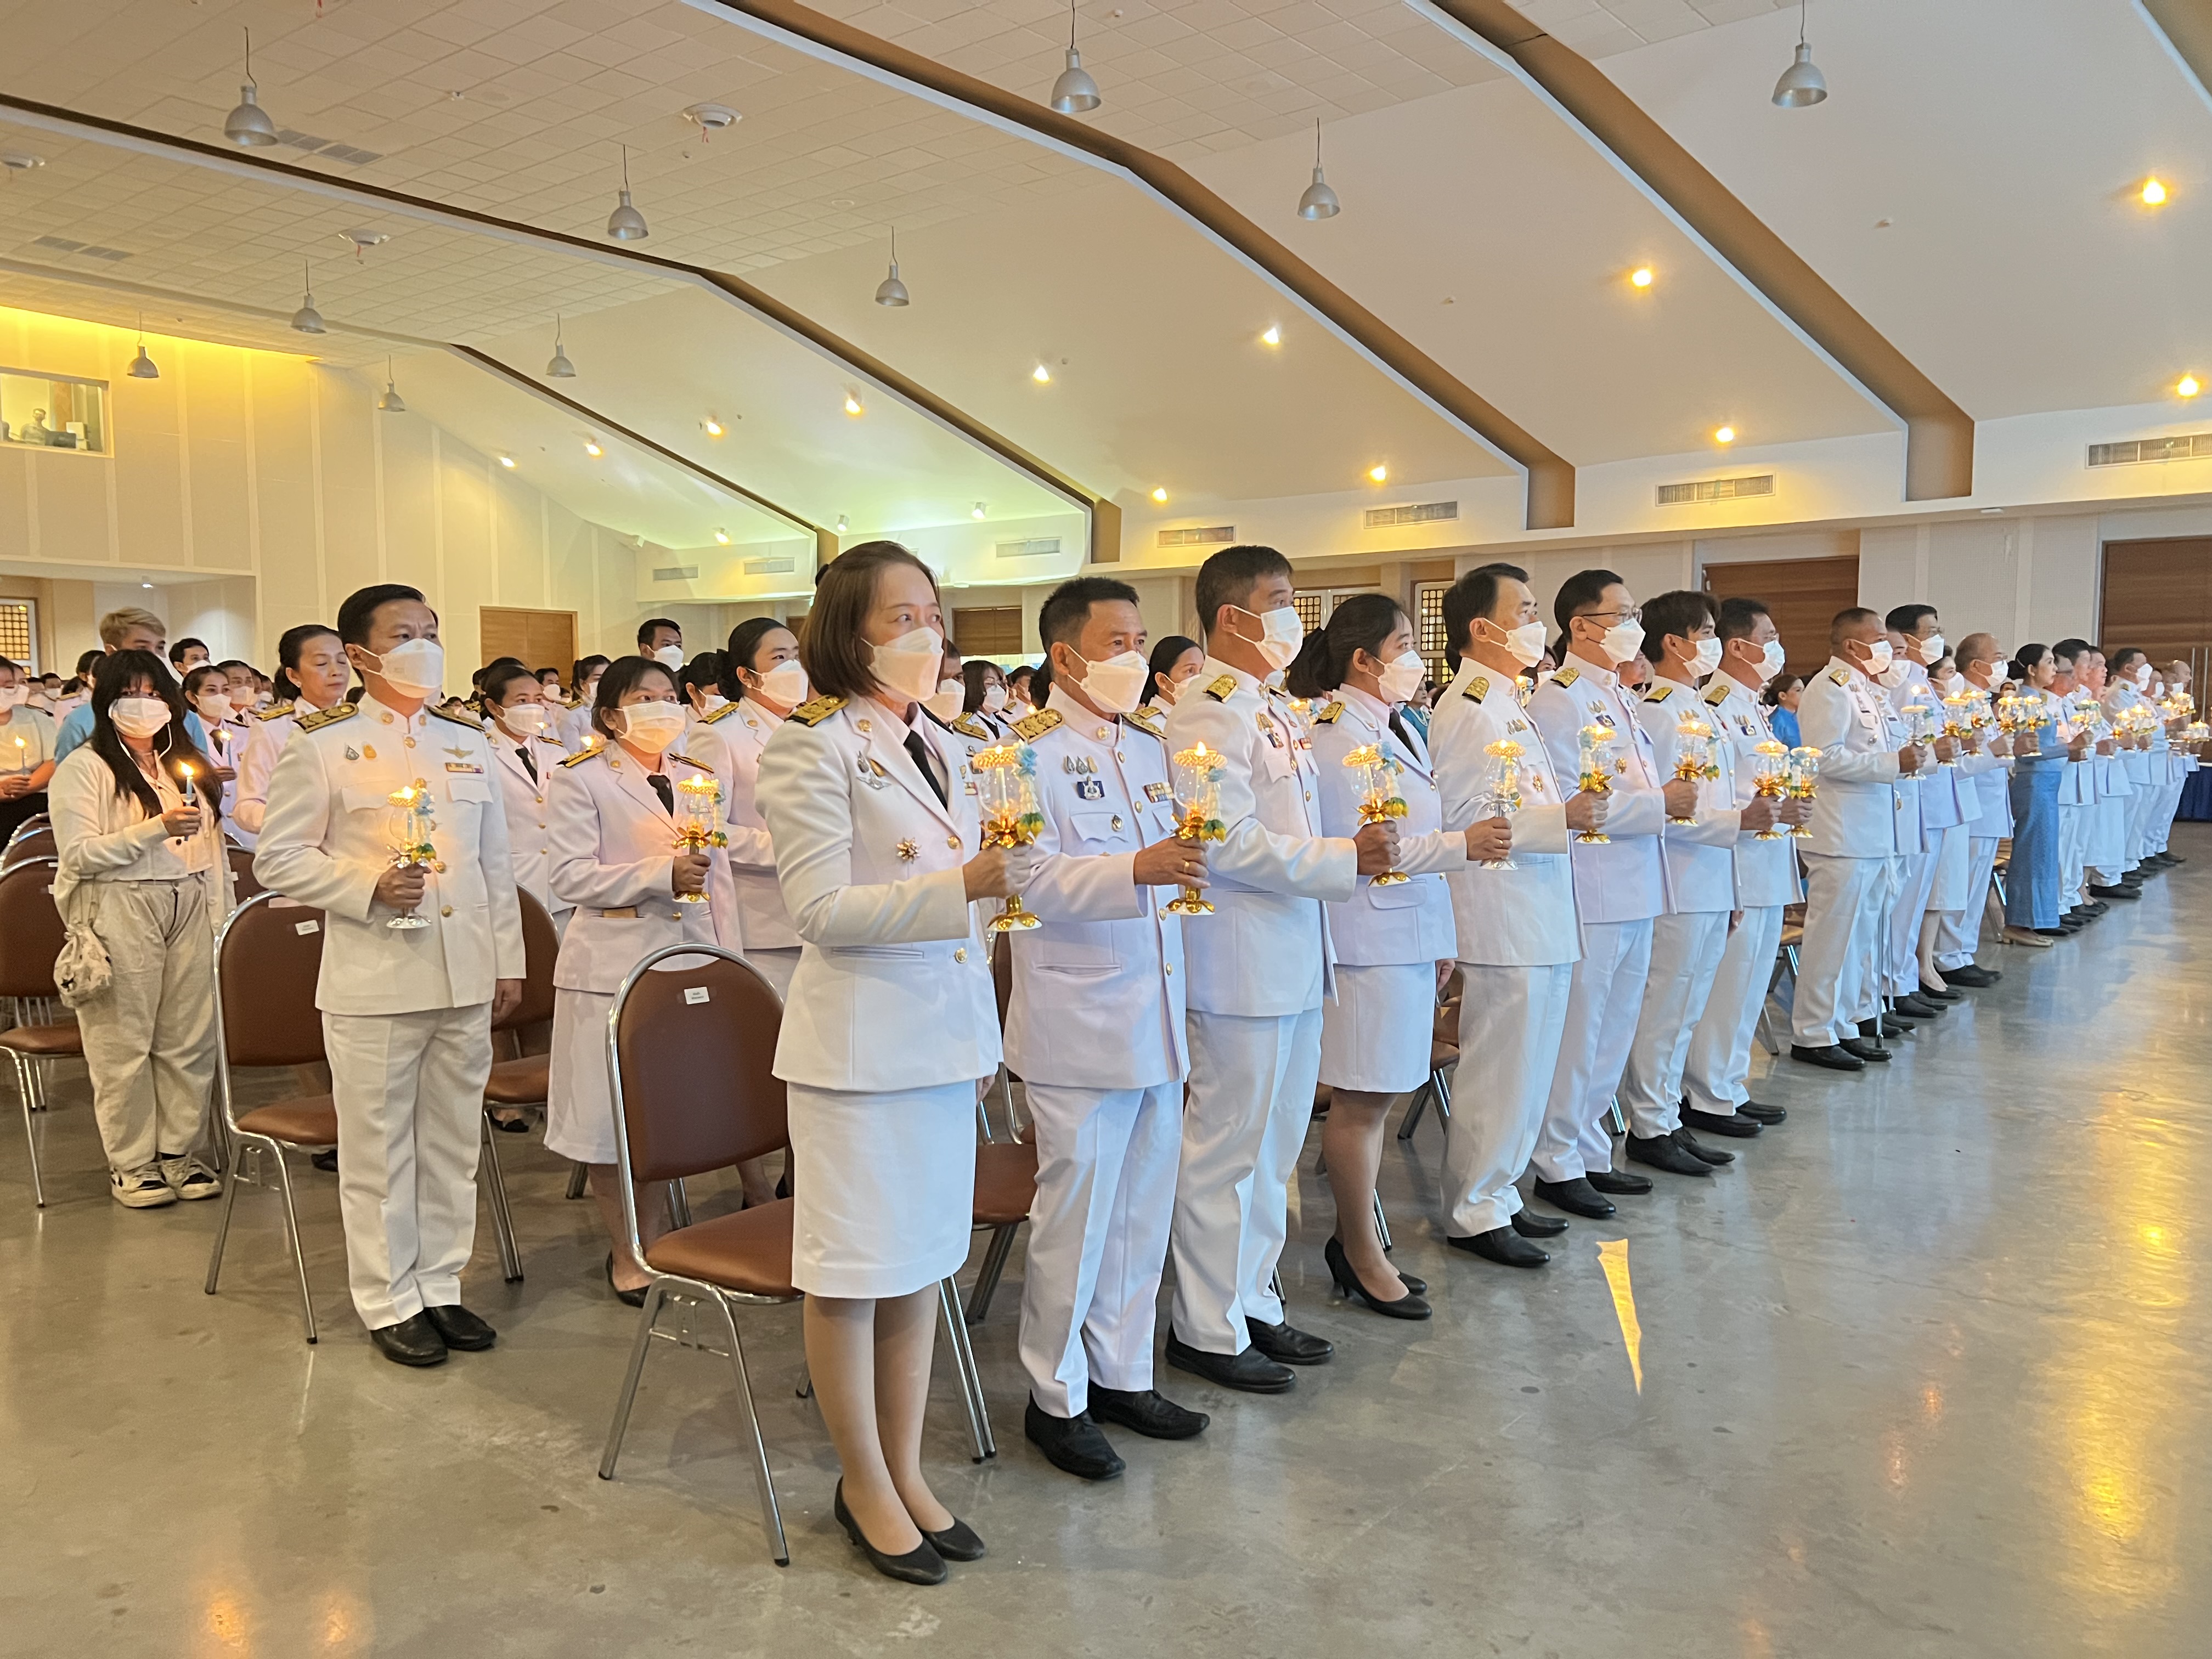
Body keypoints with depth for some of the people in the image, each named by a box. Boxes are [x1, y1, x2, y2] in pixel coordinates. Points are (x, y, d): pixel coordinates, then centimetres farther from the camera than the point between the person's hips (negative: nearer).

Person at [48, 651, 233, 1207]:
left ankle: (178, 1150, 16)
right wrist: (158, 827, -18)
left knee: (189, 1036, 4)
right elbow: (78, 854, -10)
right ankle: (130, 1162, 11)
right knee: (124, 1041, 0)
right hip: (121, 914, -5)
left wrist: (220, 911, 12)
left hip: (190, 909, 5)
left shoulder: (184, 762, 18)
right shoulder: (83, 768, 0)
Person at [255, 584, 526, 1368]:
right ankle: (389, 1302, 18)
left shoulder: (468, 743, 12)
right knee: (379, 1147, 5)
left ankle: (440, 1287, 25)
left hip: (466, 977, 5)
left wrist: (508, 960, 11)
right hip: (373, 981, -4)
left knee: (452, 1141, 12)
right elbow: (278, 858, -3)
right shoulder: (322, 747, -2)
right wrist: (368, 887, -17)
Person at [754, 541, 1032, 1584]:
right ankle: (865, 1486, 23)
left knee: (922, 1261, 14)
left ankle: (906, 1470, 29)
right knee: (853, 1268, 5)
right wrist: (963, 884, -26)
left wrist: (985, 1029, 19)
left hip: (943, 1035, 7)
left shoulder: (937, 746, 13)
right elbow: (820, 910, -17)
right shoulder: (812, 746, -10)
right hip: (858, 1041, -7)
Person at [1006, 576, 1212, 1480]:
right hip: (1078, 1023, -7)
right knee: (1075, 1210, 1)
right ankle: (1055, 1397, 18)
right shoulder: (1031, 751, -9)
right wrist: (1136, 870, -31)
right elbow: (1032, 878, -19)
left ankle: (1122, 1373, 29)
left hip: (1157, 1015, 7)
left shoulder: (1149, 744, 14)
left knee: (1143, 1207, 14)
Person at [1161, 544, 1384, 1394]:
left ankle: (1251, 1301, 31)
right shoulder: (1207, 712, -15)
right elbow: (1230, 844, -22)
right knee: (1226, 1149, 1)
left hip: (1293, 958, 10)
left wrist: (1359, 850, 9)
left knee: (1274, 1146, 18)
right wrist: (1346, 861, -19)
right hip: (1241, 964, -10)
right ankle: (1206, 1329, 15)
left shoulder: (1272, 708, 16)